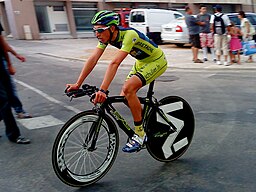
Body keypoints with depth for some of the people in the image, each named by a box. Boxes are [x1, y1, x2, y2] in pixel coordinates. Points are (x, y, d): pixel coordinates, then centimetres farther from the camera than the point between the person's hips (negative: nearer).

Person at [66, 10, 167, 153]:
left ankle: (140, 134, -14)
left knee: (128, 88, -27)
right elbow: (93, 59, -15)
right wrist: (77, 84, -21)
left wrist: (103, 90, -50)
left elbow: (115, 63, -43)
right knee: (124, 97, -1)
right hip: (141, 62, 8)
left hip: (157, 61, -8)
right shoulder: (106, 36, -10)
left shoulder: (129, 35, -33)